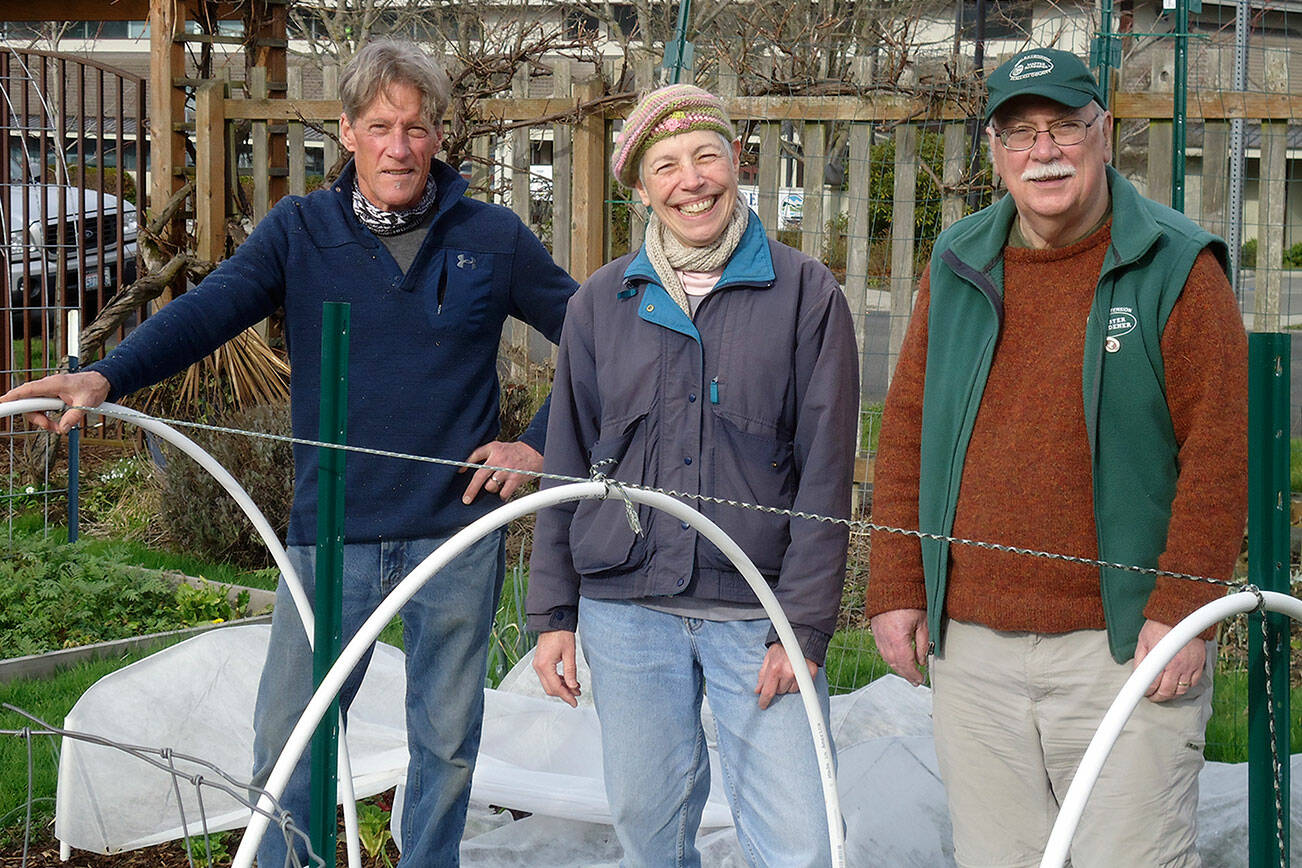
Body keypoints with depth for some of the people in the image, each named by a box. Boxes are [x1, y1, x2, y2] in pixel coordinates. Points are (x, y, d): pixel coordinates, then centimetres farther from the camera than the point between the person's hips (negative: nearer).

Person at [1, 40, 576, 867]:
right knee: (287, 740, 3)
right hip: (331, 531, 0)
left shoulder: (494, 237, 1)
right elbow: (207, 310, -14)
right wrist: (106, 376, -30)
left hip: (457, 529, 0)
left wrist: (540, 444, 0)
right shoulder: (300, 230, 1)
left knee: (447, 741, 13)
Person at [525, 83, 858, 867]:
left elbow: (825, 473, -3)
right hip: (625, 608, 3)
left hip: (760, 613, -2)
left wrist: (805, 625, -8)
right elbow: (567, 465, 13)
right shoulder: (601, 304, 8)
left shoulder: (806, 293, 0)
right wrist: (553, 611, 8)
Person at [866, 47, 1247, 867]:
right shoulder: (958, 267, 10)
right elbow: (906, 431, 12)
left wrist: (1183, 606, -12)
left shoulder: (1176, 267, -3)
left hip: (1122, 645, -4)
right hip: (969, 645, 4)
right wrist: (897, 585, 6)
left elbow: (1220, 448, -7)